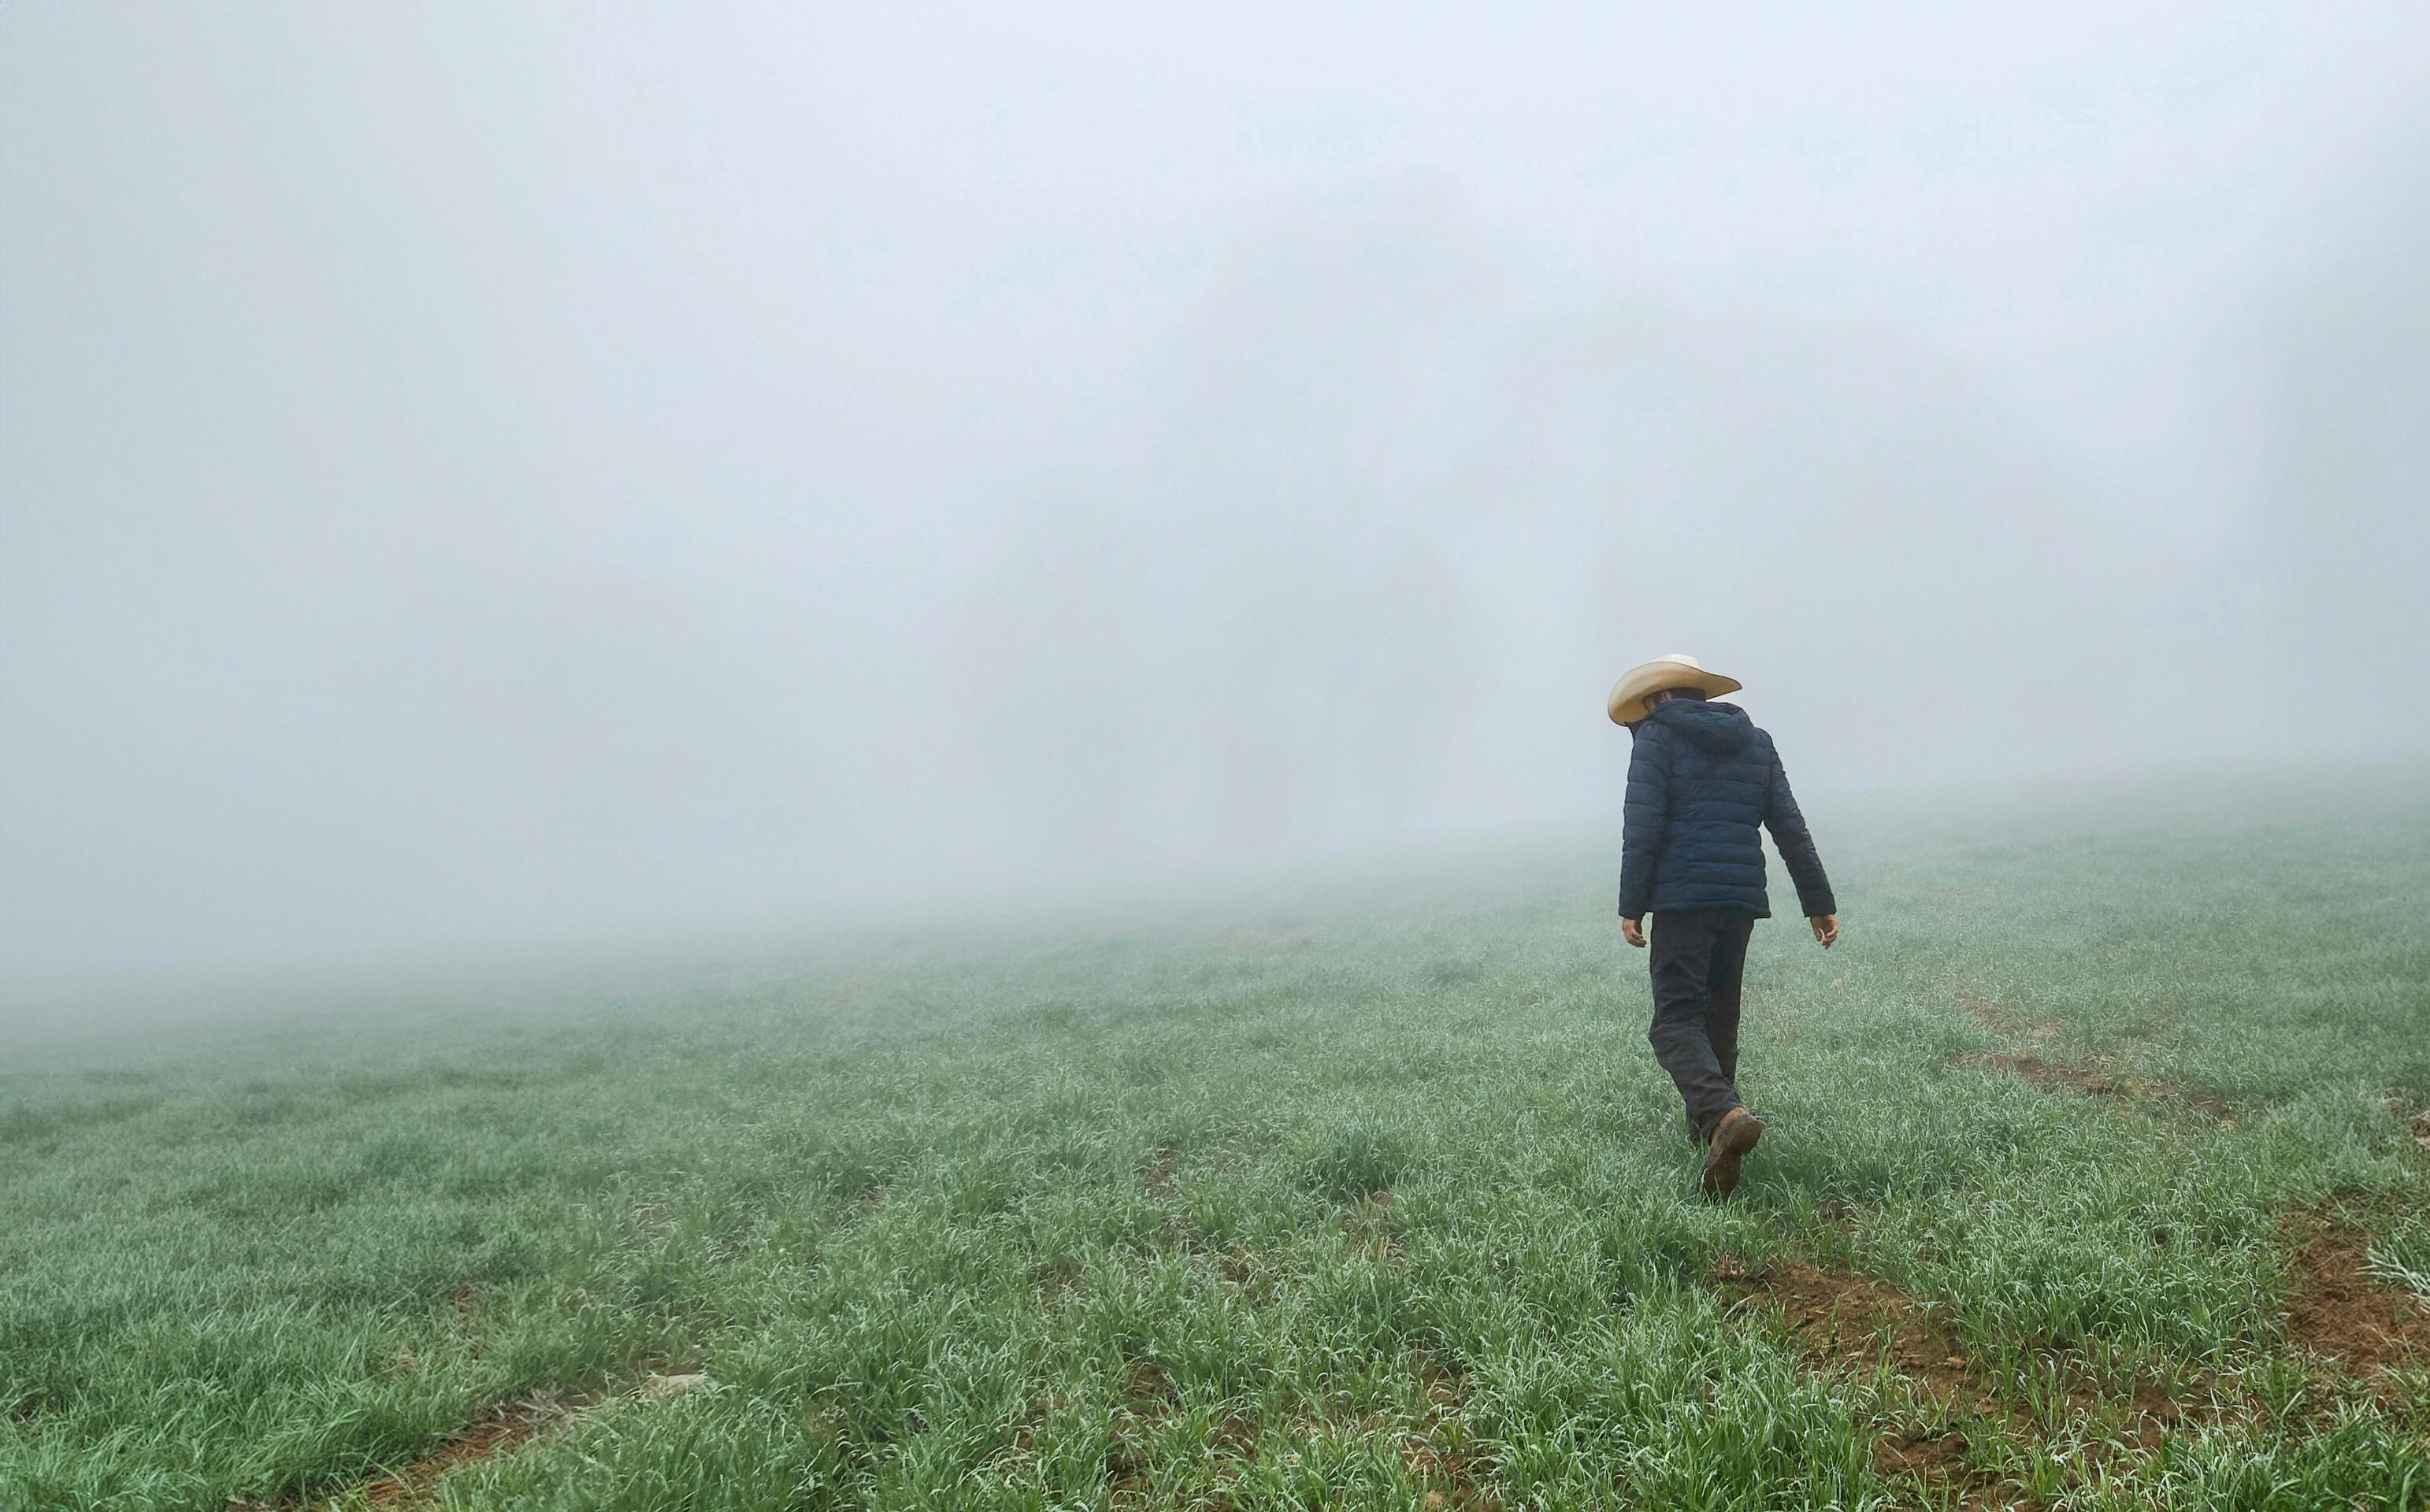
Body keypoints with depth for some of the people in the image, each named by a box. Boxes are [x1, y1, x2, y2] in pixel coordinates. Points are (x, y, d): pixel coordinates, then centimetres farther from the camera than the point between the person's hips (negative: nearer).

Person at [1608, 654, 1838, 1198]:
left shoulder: (1658, 736, 0)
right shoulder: (1755, 742, 17)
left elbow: (1642, 826, -10)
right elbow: (1790, 828, 14)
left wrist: (1631, 906, -8)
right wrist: (1819, 902, 15)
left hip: (1682, 897, -6)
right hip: (1743, 898, 6)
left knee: (1675, 1020, -7)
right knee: (1720, 1016, 19)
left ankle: (1725, 1116, -30)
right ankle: (1708, 1123, 25)